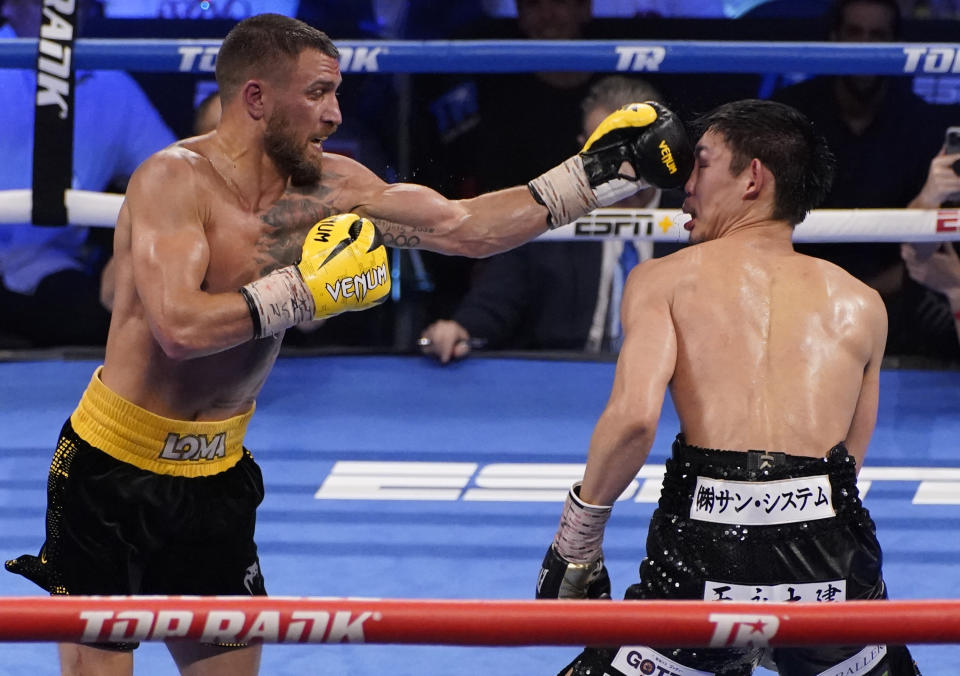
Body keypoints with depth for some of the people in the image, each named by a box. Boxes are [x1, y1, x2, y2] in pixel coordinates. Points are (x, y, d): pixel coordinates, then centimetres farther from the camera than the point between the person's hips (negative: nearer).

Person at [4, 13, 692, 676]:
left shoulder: (328, 185, 0)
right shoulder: (176, 179, -19)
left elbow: (463, 227, 4)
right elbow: (180, 328, -31)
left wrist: (595, 177, 1)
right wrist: (306, 289, -25)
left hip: (216, 472, 6)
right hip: (114, 471, -6)